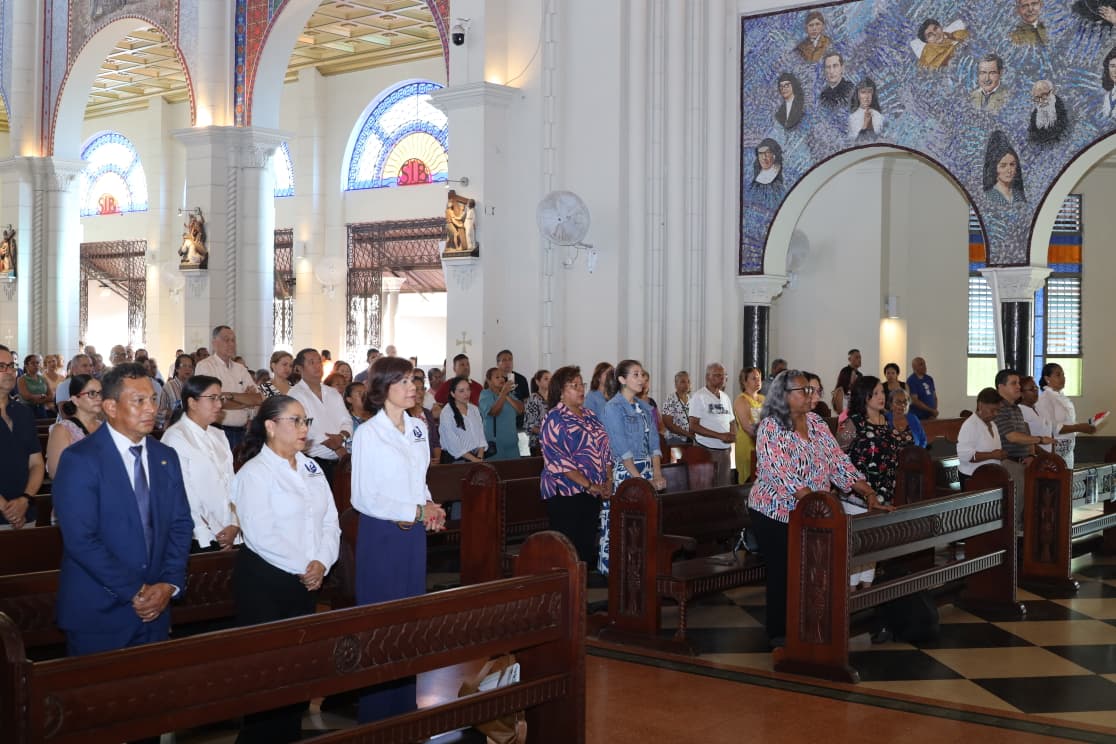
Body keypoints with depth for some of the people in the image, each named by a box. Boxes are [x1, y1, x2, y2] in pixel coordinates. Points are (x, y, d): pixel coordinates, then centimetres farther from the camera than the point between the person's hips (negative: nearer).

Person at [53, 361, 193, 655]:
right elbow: (81, 540, -17)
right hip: (98, 612, -5)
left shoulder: (166, 457, 8)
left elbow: (180, 524, 8)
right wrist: (134, 592, -16)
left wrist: (170, 584, -7)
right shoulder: (79, 459, -11)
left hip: (155, 607, 5)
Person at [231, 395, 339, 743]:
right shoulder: (255, 472, -11)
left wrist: (321, 563, -8)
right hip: (264, 582, -7)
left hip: (308, 580, 7)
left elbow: (330, 521, 8)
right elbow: (261, 535, -19)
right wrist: (302, 568, -14)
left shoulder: (311, 468, 11)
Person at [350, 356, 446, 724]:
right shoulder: (368, 434, -12)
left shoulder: (418, 427, 7)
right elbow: (363, 498, -15)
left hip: (414, 532, 7)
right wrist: (416, 511, -15)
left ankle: (407, 705, 23)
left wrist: (430, 506, -3)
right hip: (382, 533, -6)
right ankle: (377, 712, 12)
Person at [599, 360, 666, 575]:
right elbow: (621, 448, -14)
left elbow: (653, 443, 10)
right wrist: (639, 479, -17)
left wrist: (657, 474, -3)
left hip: (646, 471, 7)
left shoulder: (645, 408, 14)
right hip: (623, 471, -6)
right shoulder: (613, 408, -7)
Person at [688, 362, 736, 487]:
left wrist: (733, 435, -3)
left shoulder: (725, 397, 15)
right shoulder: (698, 397, -6)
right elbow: (693, 425, -13)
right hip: (706, 449, -6)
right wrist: (720, 436, -17)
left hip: (725, 450, 6)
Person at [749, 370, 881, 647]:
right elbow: (783, 474, -25)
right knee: (782, 573, 1)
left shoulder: (816, 423, 6)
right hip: (775, 514, -6)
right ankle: (778, 633, 15)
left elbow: (838, 461, 4)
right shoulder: (771, 427, -15)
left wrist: (868, 493, -5)